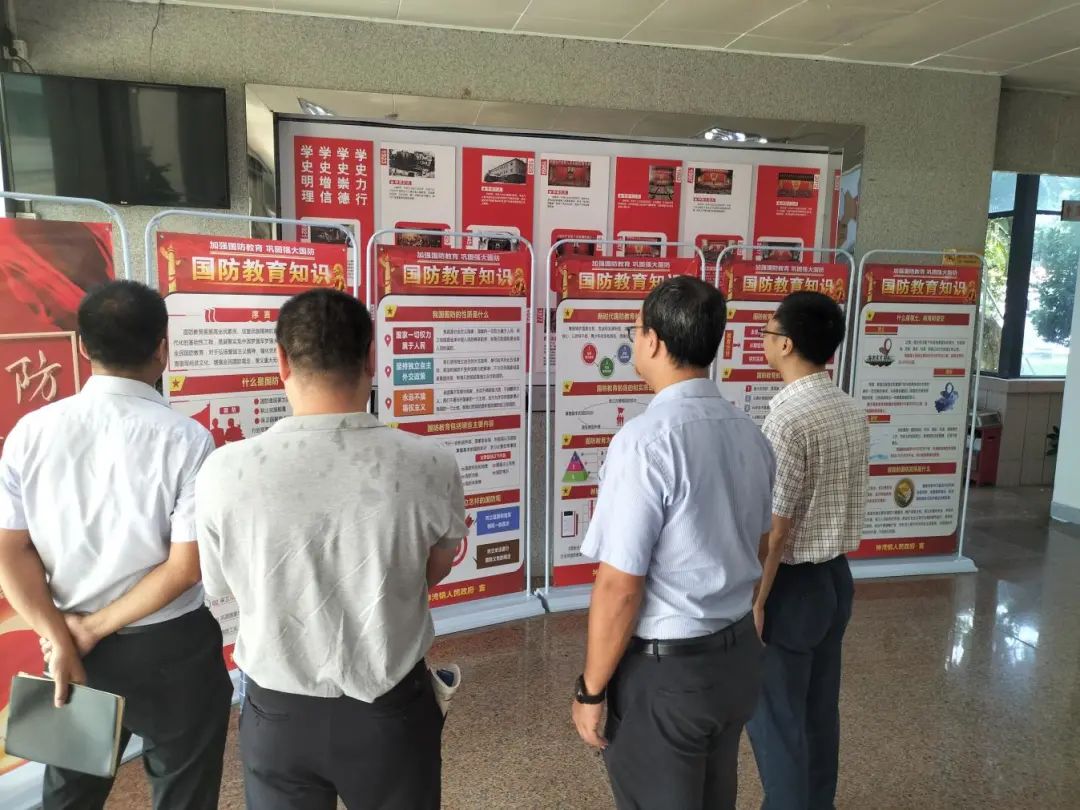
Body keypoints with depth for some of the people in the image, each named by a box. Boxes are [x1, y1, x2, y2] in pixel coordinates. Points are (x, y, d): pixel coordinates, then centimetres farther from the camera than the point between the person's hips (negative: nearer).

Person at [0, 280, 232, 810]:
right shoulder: (185, 438, -18)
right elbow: (186, 566, -18)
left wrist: (61, 638, -4)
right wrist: (95, 626, -9)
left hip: (74, 646, 4)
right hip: (170, 648, -4)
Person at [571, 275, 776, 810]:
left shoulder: (646, 440, -24)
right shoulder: (750, 434, 0)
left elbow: (620, 587, -22)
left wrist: (591, 689, -11)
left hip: (666, 670, -7)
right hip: (739, 654, 7)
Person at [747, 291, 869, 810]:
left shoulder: (787, 417, -23)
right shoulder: (853, 412, 3)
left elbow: (773, 526, -22)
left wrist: (755, 601, -14)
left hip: (792, 584, -9)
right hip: (836, 575, 9)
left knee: (775, 717, 9)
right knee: (820, 710, 22)